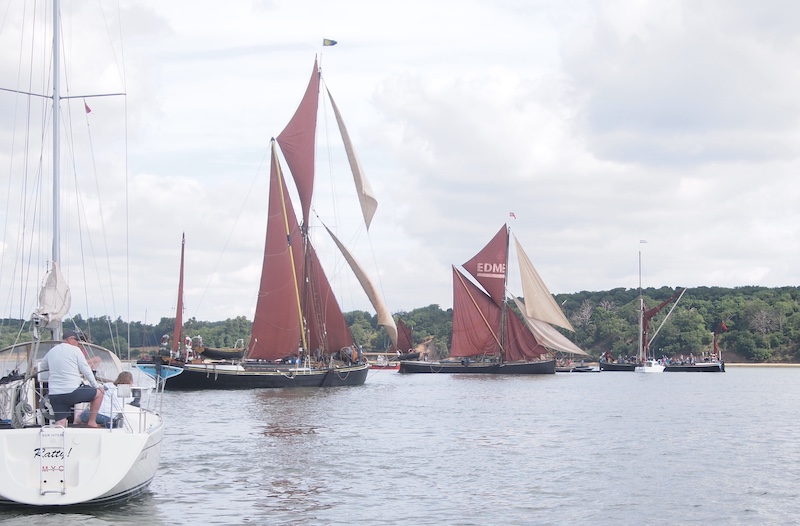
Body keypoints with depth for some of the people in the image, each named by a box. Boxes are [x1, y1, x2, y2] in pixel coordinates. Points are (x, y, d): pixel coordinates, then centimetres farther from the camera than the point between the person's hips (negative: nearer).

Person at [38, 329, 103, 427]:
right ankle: (91, 421, 18)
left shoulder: (51, 351, 15)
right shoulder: (75, 350, -1)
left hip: (54, 394, 5)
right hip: (73, 392, -5)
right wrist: (95, 386, 10)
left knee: (60, 424, 5)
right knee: (99, 393, 16)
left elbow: (42, 367, 31)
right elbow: (86, 371, -1)